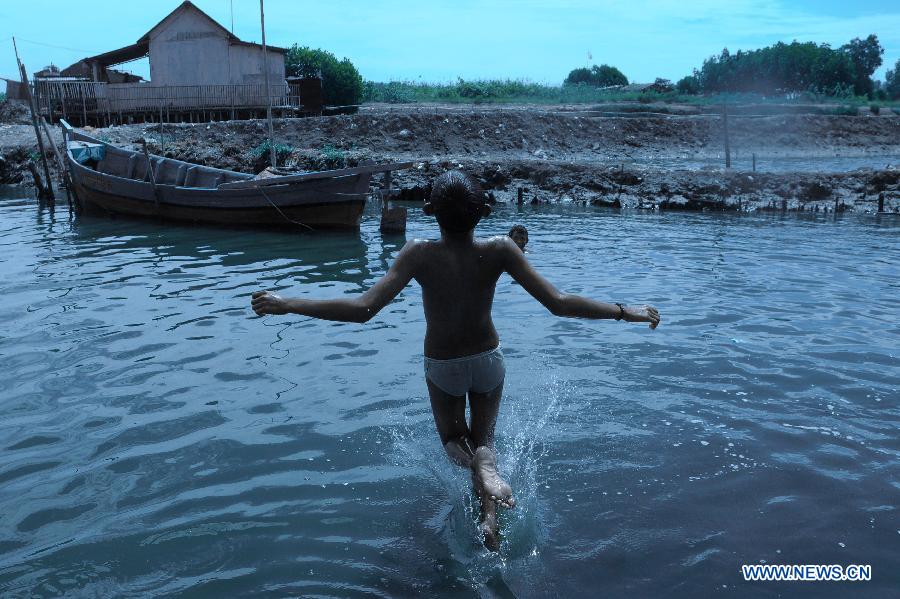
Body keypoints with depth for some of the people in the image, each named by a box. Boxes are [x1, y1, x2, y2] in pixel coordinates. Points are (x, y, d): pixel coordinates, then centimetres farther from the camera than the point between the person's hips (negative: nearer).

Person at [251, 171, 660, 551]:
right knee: (484, 438, 24)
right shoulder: (499, 251, -24)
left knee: (454, 437, 25)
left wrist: (286, 305, -28)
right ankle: (488, 493, -10)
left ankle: (480, 467, -13)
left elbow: (363, 309, -35)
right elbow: (558, 303, -27)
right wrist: (625, 312, -16)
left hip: (442, 367, -1)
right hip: (488, 360, 1)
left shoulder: (420, 254, -28)